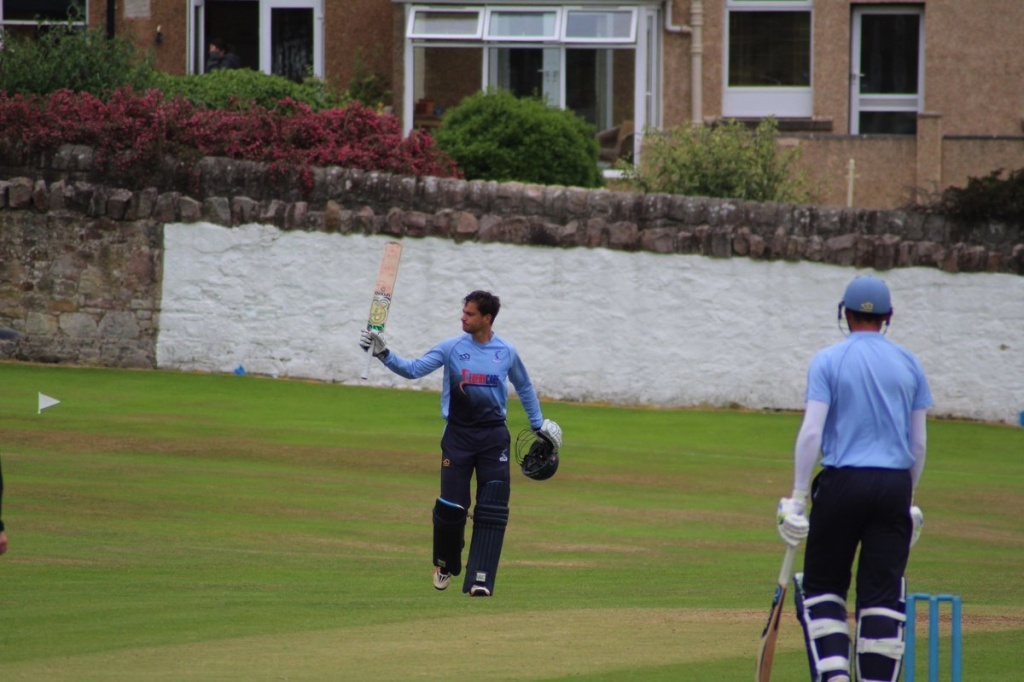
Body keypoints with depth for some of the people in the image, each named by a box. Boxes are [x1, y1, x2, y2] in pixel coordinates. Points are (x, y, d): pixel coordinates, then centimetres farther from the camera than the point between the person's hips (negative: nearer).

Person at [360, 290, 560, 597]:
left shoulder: (507, 353, 4)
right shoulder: (452, 348, -1)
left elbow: (524, 387, 20)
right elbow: (413, 369, -9)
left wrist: (538, 424, 24)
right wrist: (384, 354, -23)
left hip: (494, 436, 1)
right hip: (458, 435, -1)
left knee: (492, 509, -6)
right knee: (451, 505, -5)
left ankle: (480, 579, -5)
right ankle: (445, 564, 21)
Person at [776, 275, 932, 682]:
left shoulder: (829, 361, -1)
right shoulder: (909, 364, 8)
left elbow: (811, 432, -9)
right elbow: (918, 442, 9)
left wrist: (798, 497, -7)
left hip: (842, 483, -2)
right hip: (895, 484, 2)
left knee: (822, 584, 9)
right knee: (883, 593, 4)